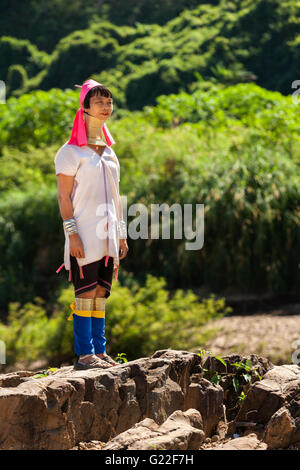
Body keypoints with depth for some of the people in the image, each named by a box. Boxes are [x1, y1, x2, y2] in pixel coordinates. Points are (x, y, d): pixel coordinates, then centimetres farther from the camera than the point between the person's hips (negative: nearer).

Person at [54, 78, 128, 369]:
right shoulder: (71, 151, -5)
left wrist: (121, 233, 16)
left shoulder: (108, 151, 17)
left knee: (101, 293, 7)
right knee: (86, 293, -8)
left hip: (107, 233, 7)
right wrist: (71, 233, -17)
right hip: (84, 234, -7)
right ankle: (84, 354, -6)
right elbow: (63, 196, -9)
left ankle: (99, 351, 11)